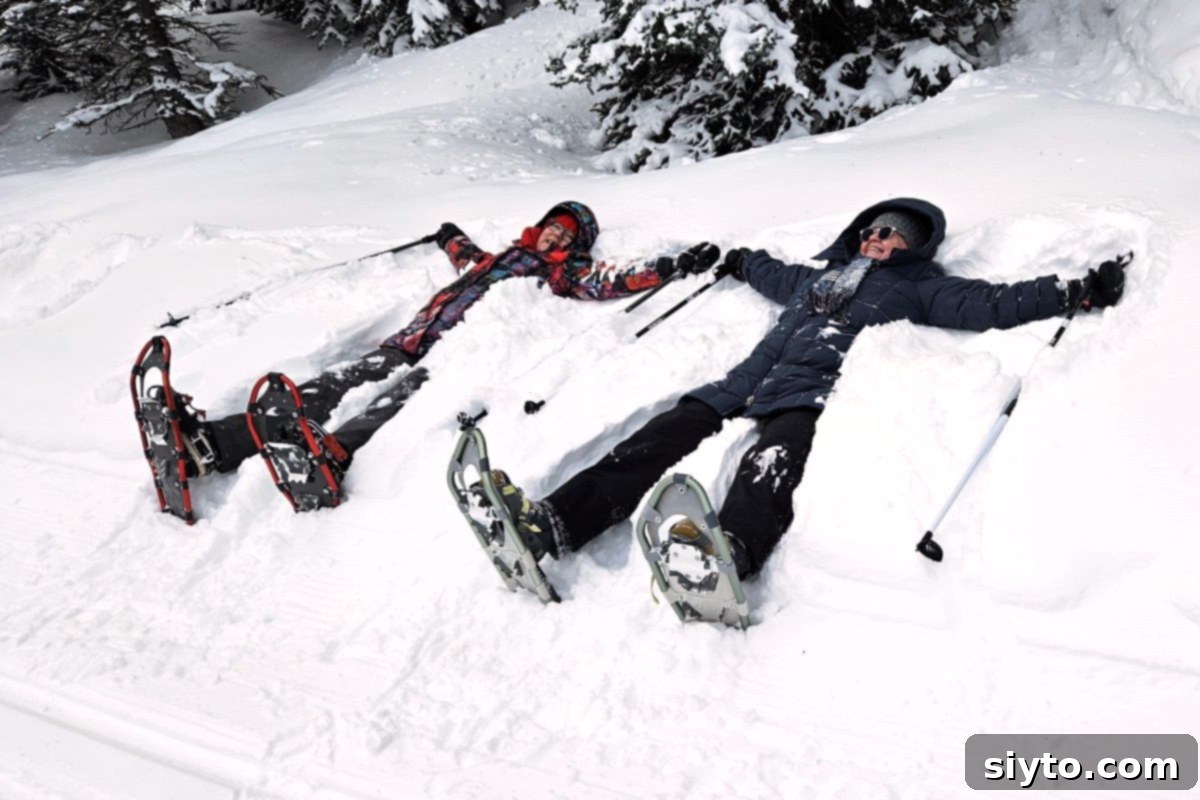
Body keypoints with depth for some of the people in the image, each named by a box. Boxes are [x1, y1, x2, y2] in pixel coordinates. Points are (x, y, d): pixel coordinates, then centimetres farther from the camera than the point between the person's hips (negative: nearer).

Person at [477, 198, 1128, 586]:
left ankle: (729, 556, -65)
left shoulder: (917, 287, 21)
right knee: (663, 437, -16)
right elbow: (778, 277, 55)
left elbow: (989, 304, 10)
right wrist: (739, 262, 70)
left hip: (812, 390, -5)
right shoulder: (824, 274, 36)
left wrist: (1077, 293, 1)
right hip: (753, 377, 6)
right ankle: (554, 524, -28)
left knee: (772, 461, -38)